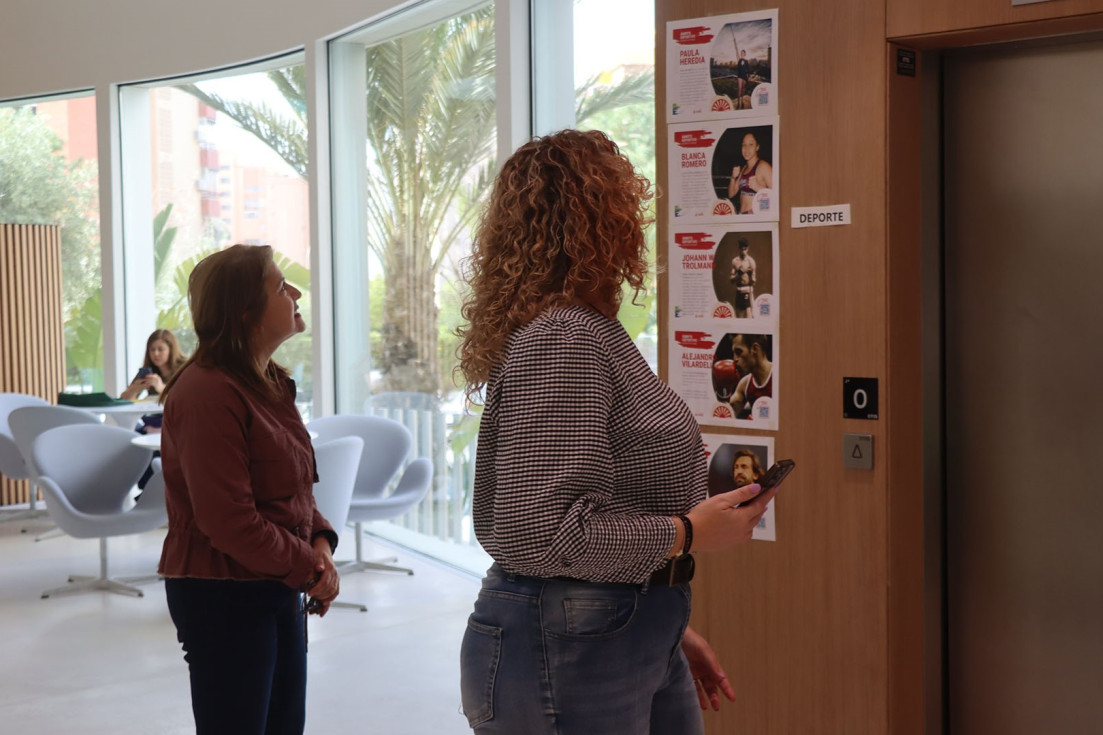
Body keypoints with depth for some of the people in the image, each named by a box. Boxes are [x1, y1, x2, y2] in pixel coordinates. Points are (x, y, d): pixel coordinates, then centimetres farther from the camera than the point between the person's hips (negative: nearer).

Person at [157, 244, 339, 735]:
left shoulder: (271, 383, 10)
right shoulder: (208, 393, -21)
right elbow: (229, 522, -23)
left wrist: (321, 542, -1)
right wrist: (309, 569, -14)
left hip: (278, 591, 9)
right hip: (222, 596, -9)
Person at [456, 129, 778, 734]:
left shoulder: (590, 332, 12)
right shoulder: (559, 343, -20)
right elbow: (539, 530, -27)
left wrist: (666, 624, 20)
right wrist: (686, 532, -17)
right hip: (564, 655, -9)